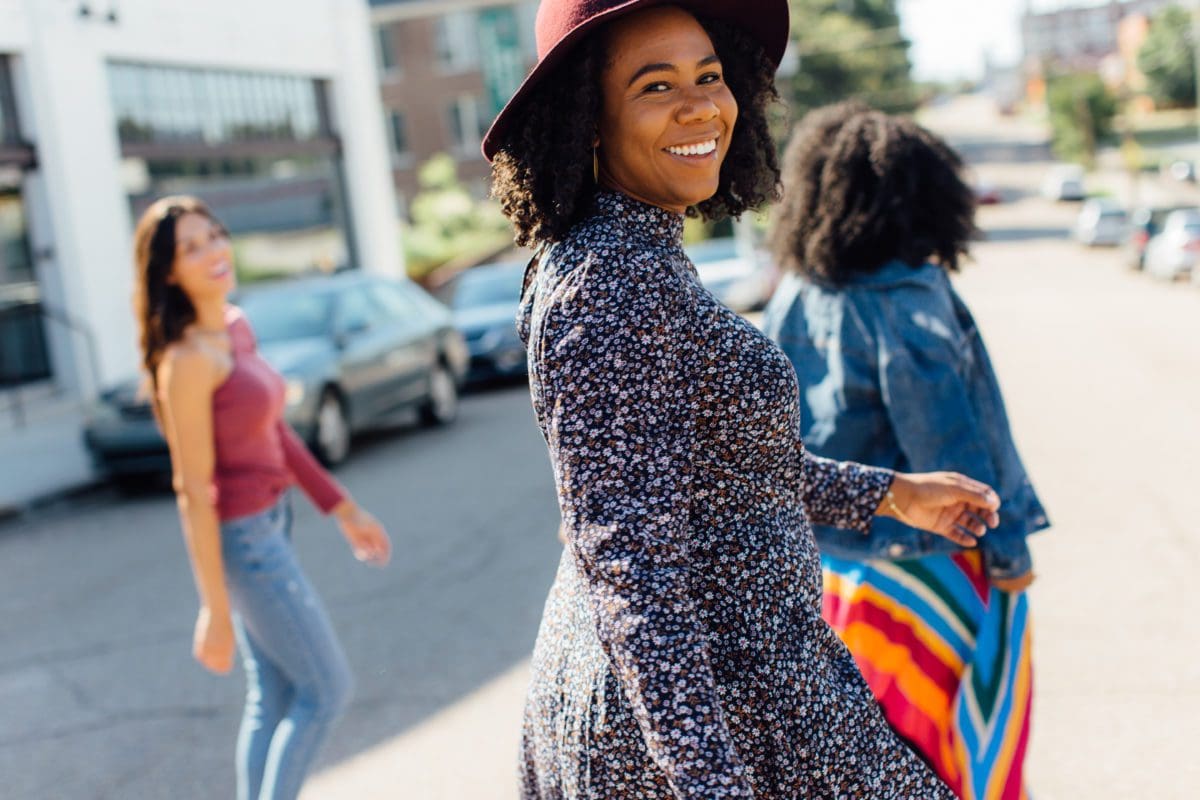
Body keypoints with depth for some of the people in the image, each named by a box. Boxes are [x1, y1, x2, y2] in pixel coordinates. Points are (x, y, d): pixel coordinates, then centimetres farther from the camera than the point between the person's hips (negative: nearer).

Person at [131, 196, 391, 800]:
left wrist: (344, 510, 15)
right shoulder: (186, 358, -22)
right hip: (238, 539, -8)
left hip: (269, 524, 8)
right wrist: (215, 611, -18)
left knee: (272, 699, 17)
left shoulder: (236, 326, 4)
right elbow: (195, 491, -21)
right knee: (327, 690, 5)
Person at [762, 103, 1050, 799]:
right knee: (972, 727, 13)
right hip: (929, 554, -6)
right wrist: (1007, 546, -12)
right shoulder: (907, 300, -21)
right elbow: (948, 438, -21)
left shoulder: (794, 298, -2)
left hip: (835, 554, 6)